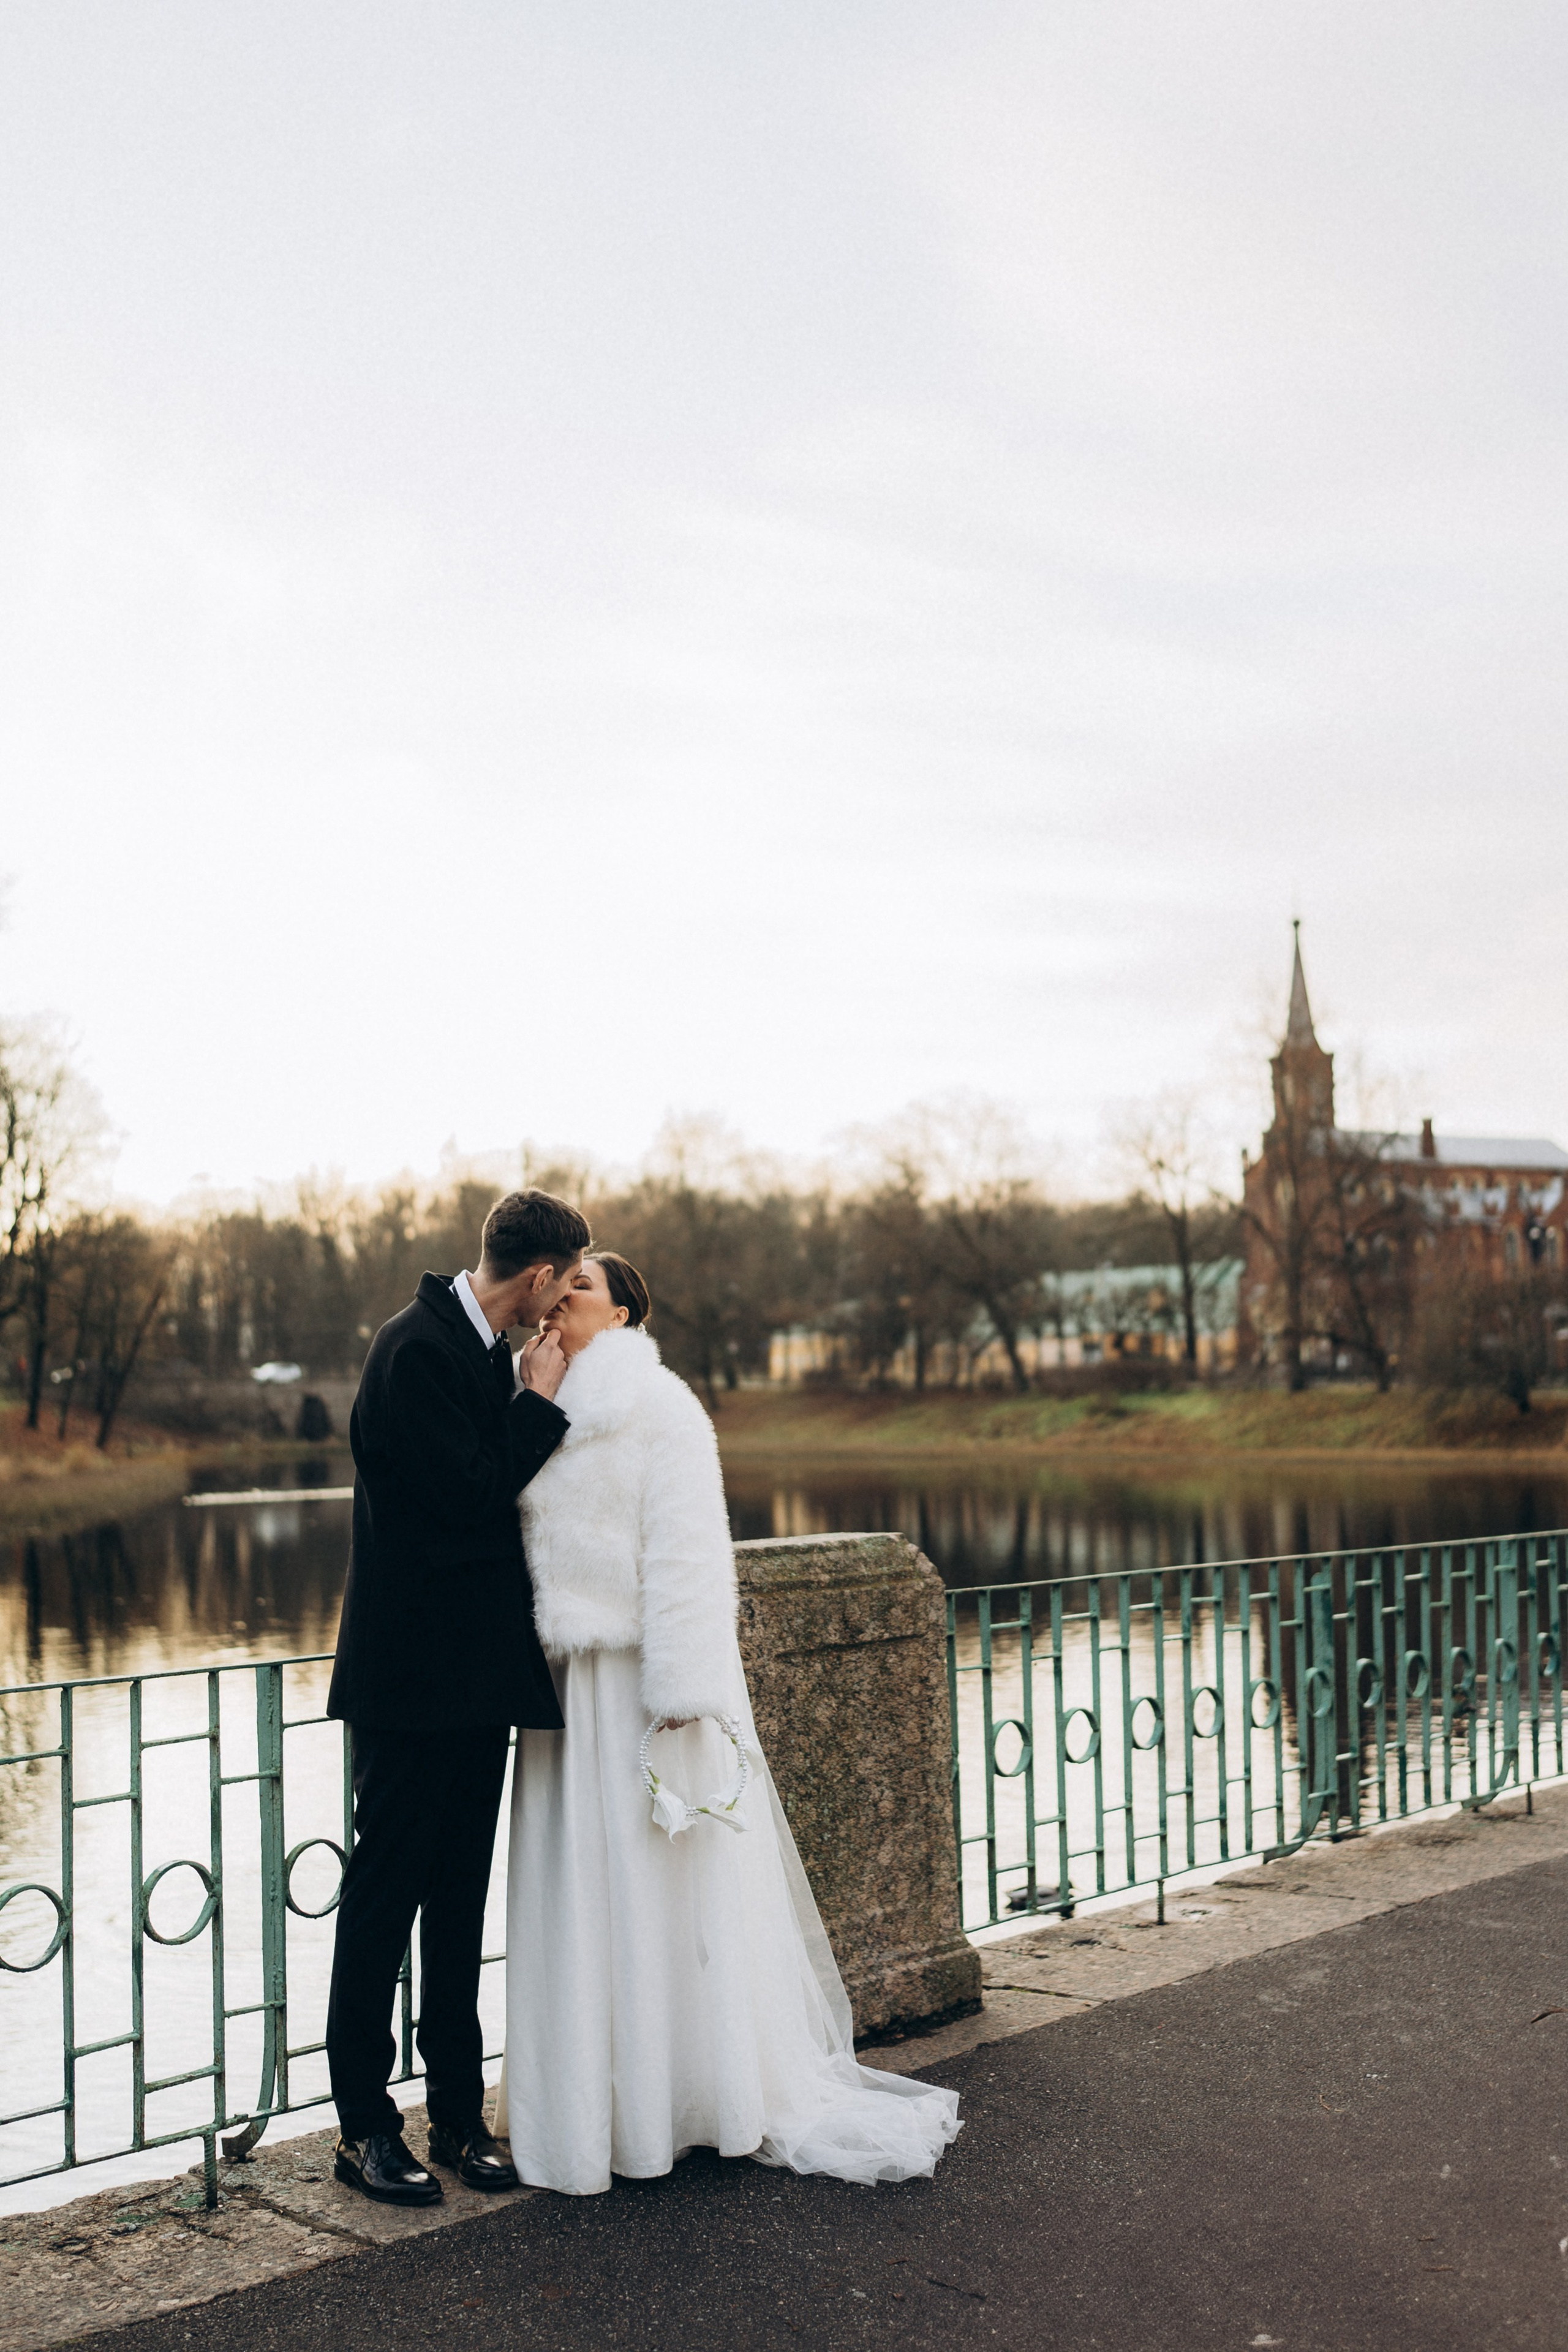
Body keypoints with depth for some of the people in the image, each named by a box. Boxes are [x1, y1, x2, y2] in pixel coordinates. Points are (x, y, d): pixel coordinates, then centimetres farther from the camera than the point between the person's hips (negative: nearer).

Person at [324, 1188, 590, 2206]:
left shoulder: (488, 1352, 11)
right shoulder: (417, 1350, -16)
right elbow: (468, 1494, -21)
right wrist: (540, 1402, -13)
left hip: (478, 1675, 9)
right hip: (415, 1676, -9)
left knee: (461, 1903, 13)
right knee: (385, 1897, 2)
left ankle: (459, 2114, 21)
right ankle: (365, 2127, 13)